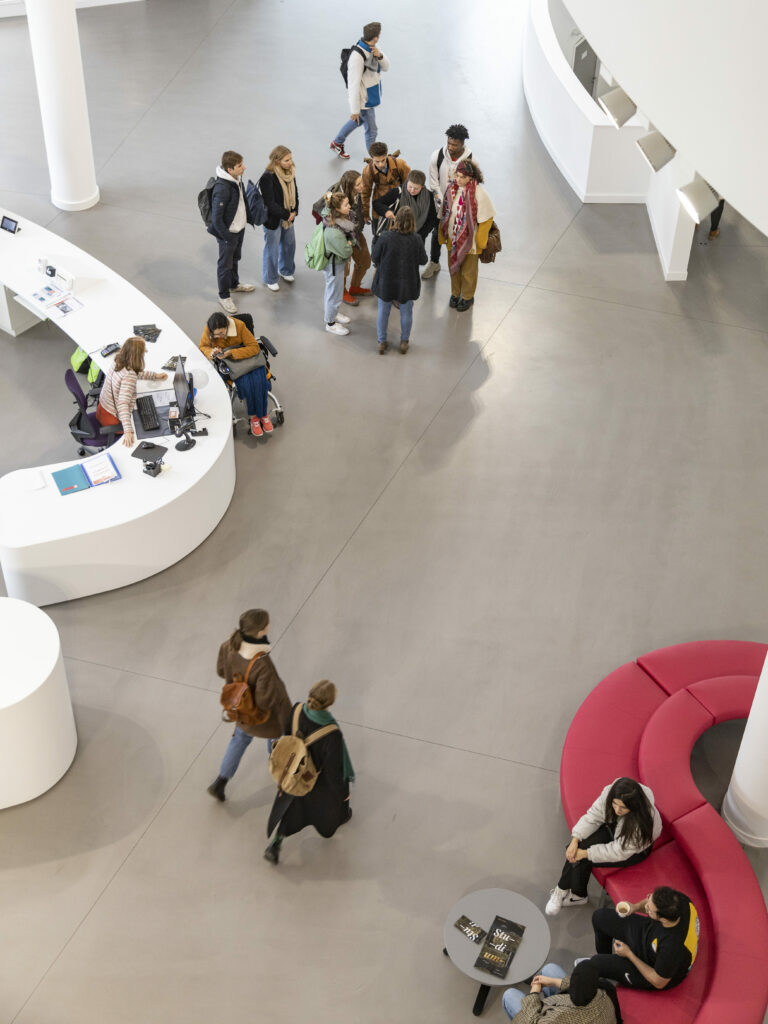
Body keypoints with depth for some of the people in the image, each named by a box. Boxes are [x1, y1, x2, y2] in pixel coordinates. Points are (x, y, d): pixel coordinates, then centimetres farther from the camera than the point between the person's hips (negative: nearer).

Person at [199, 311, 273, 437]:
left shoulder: (239, 326, -21)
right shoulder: (208, 330, -16)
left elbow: (254, 347, -18)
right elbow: (203, 346, 3)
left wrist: (231, 353, -28)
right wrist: (211, 352, -21)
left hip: (246, 355, 0)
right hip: (227, 361, 0)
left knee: (258, 380, -27)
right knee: (244, 382, -28)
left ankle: (263, 414, -8)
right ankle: (253, 416, -13)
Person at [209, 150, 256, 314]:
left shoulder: (237, 178, -5)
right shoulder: (222, 188, -33)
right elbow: (216, 217, -27)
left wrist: (250, 218, 17)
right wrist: (226, 236, -21)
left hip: (239, 228, 8)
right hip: (227, 233, -8)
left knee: (235, 258, 28)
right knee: (225, 264, 10)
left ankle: (234, 284, 51)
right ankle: (224, 295, 27)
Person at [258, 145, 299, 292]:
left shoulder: (290, 172, -5)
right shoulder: (267, 178, -27)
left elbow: (295, 192, 7)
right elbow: (270, 203, -25)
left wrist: (294, 211, -4)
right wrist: (286, 215, -17)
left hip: (288, 217, 7)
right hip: (273, 219, -7)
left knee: (289, 244, 22)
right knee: (272, 249, 8)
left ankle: (286, 270, 47)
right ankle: (270, 279, 28)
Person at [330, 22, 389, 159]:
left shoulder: (371, 47, -6)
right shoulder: (358, 55, -33)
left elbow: (385, 67, 3)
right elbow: (353, 84, -27)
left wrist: (379, 55, -21)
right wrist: (355, 109, -21)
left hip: (371, 95, 9)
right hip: (364, 100, -9)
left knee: (358, 121, 29)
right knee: (371, 130, 7)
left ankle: (337, 143, 49)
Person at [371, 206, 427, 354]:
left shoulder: (385, 237, -22)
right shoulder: (417, 240, -19)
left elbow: (375, 258, -10)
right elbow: (423, 260, -6)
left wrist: (376, 240, 4)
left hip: (385, 283, 0)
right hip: (407, 284, 0)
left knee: (383, 311, 19)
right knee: (406, 312, 21)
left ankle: (382, 342, 31)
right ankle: (404, 342, 36)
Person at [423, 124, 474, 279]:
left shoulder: (470, 161, -20)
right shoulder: (437, 156, -16)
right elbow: (434, 184, -9)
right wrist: (443, 205, -15)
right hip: (440, 205, 2)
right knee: (437, 233, 20)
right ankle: (434, 263, 43)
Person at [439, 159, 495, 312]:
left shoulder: (479, 193, -22)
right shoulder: (451, 189, -7)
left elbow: (486, 218, -14)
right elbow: (444, 213, 5)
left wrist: (480, 241, -11)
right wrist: (442, 234, 9)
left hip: (470, 240, -4)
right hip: (452, 238, 4)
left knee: (468, 271, 14)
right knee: (453, 266, 21)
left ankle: (467, 297, 36)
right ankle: (455, 293, 43)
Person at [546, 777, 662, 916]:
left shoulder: (641, 823, -40)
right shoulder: (609, 793, -27)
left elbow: (619, 852, -30)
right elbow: (592, 817, -13)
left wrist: (586, 853, -26)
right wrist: (575, 840, -24)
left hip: (636, 850, -5)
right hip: (613, 829, 5)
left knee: (583, 860, -18)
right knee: (578, 848, -18)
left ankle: (562, 890, 7)